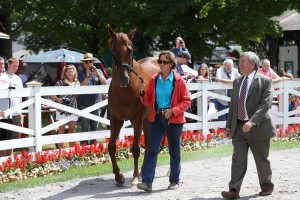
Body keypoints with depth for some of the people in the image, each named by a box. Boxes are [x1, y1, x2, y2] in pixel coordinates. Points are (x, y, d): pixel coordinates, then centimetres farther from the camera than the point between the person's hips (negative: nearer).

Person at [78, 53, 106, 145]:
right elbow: (82, 86, -10)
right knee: (85, 126, -2)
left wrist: (97, 73, -14)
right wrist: (88, 76, -20)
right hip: (84, 104, -2)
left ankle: (93, 144, 19)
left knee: (94, 126, 9)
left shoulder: (98, 71, 9)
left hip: (96, 102, 3)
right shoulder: (81, 73, 2)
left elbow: (104, 83, -4)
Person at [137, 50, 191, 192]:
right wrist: (143, 93, -12)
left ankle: (174, 181, 22)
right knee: (151, 150, -6)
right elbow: (147, 102, 9)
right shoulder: (154, 80, 5)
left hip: (173, 119, -2)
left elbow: (187, 101, -5)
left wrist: (173, 111, -18)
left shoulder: (178, 80, -5)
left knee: (174, 151, 8)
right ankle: (147, 182, -10)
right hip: (156, 117, 2)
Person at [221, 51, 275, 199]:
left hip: (257, 127, -4)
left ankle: (267, 186, 27)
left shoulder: (264, 81, -8)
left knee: (261, 160, 9)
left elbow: (266, 103, -19)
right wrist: (229, 125, 12)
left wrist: (252, 121, -29)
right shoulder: (237, 82, 11)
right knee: (238, 159, -3)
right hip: (239, 127, 5)